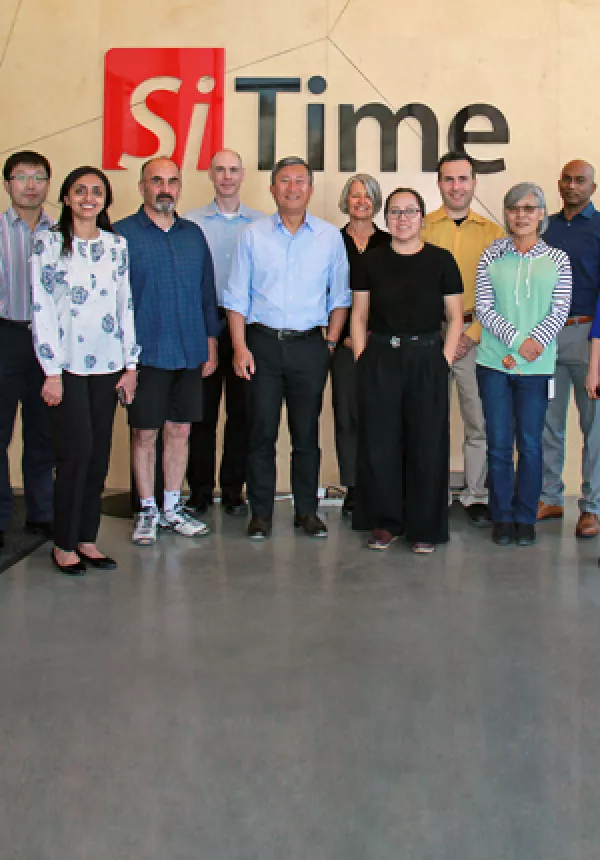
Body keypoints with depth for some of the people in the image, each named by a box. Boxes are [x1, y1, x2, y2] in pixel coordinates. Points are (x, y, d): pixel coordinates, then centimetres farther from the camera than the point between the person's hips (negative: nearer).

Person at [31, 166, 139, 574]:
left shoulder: (117, 245, 11)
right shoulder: (48, 243, 1)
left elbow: (126, 305, 12)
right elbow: (41, 309, -3)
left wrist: (131, 364, 7)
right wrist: (52, 371, -8)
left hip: (107, 365, 4)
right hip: (67, 364, -4)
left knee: (99, 454, 4)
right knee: (77, 451, -8)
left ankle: (87, 538, 15)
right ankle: (64, 543, 6)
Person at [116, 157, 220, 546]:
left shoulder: (194, 234, 11)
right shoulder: (122, 233, -2)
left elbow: (207, 292, 15)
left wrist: (211, 346, 10)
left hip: (190, 353, 4)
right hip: (145, 353, -4)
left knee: (180, 430, 10)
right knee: (144, 433, 4)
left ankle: (173, 507, 22)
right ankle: (148, 511, 17)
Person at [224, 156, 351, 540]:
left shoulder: (330, 237, 7)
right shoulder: (253, 235, 6)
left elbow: (340, 297, 10)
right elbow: (237, 297, 5)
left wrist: (331, 342, 1)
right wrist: (240, 346, -4)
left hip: (310, 346, 0)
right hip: (263, 343, 0)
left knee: (307, 433, 6)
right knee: (261, 432, 2)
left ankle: (307, 510, 18)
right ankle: (261, 512, 13)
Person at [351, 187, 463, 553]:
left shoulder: (441, 260, 4)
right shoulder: (371, 262, 7)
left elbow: (455, 317, 4)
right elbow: (359, 316, 9)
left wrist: (444, 360, -5)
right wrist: (362, 360, -1)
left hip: (427, 360, -1)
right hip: (380, 360, 1)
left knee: (428, 443, 2)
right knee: (379, 443, 2)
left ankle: (425, 527, 15)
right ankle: (385, 523, 17)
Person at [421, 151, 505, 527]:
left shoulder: (493, 232, 8)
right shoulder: (420, 227, 6)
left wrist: (471, 334, -9)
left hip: (476, 337, 1)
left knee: (480, 421, 2)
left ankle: (476, 495, 15)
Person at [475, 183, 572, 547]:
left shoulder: (557, 259, 6)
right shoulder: (492, 256, 5)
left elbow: (560, 309, -1)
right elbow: (484, 307, -2)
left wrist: (536, 340, -18)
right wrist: (515, 339, -14)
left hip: (536, 365, 0)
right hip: (494, 362, 0)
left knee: (530, 443, 4)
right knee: (499, 443, 4)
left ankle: (526, 517, 17)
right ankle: (502, 517, 16)